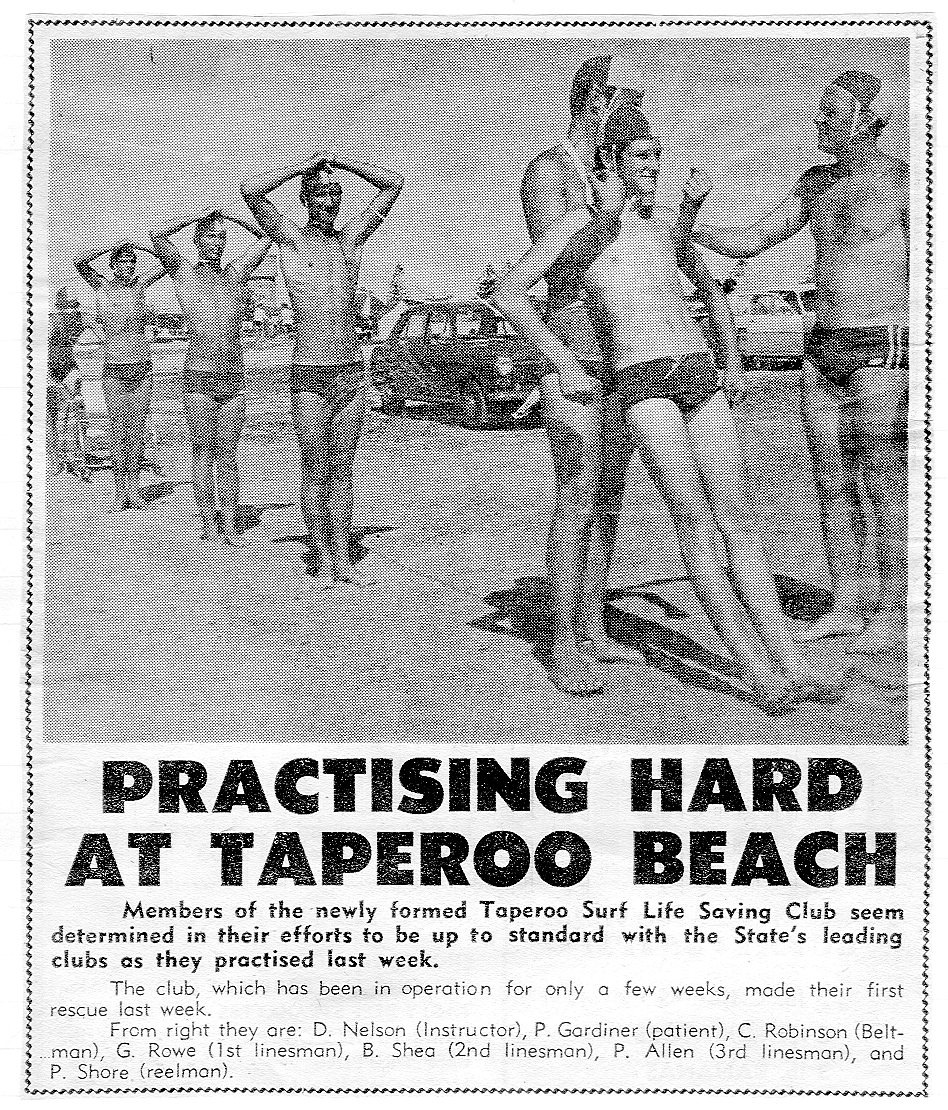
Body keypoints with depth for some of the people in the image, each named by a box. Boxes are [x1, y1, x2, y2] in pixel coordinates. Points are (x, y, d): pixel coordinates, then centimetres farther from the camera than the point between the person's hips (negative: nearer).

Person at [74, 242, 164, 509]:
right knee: (117, 430, -2)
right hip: (113, 369, -2)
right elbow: (80, 263, -15)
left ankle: (134, 489, 9)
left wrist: (141, 247, -1)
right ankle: (120, 491, 3)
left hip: (142, 367, 2)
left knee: (137, 429, 3)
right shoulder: (102, 287, 2)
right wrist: (113, 247, -14)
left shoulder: (139, 285, 7)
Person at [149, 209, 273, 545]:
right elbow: (158, 237, -10)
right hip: (199, 376, -3)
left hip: (234, 379, 3)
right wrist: (198, 215, -1)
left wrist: (231, 217, 14)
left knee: (227, 454, 6)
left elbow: (266, 238, 20)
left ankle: (230, 527, 7)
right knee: (204, 454, 0)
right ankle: (209, 527, 5)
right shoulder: (184, 273, 5)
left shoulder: (235, 273, 14)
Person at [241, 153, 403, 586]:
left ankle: (343, 560, 14)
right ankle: (323, 562, 10)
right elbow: (251, 190, -15)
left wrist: (339, 162, 6)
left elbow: (393, 184, 11)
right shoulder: (291, 239, 0)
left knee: (342, 471, 9)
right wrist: (307, 164, -6)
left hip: (352, 372, 4)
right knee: (315, 474, 2)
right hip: (309, 375, -4)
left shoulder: (350, 239, 10)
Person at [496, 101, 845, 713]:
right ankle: (758, 671, -10)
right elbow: (510, 293, 1)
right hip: (640, 380, -5)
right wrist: (566, 363, -2)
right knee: (697, 525, -11)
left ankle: (792, 664, -2)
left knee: (740, 521, -1)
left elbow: (711, 288, 36)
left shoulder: (668, 222, 22)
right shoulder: (578, 225, 6)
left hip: (700, 372, 5)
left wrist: (733, 362, 27)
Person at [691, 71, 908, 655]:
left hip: (882, 351, -7)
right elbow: (749, 242, 13)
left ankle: (894, 616, 6)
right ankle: (846, 608, 17)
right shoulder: (816, 184, 12)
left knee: (887, 489, -3)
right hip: (824, 351, 7)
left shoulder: (905, 181, -7)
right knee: (834, 486, 8)